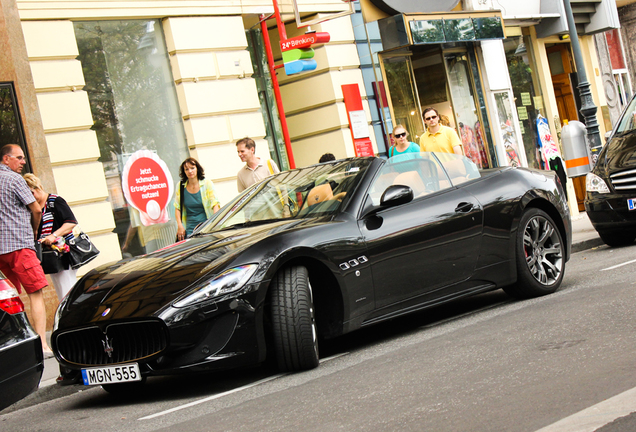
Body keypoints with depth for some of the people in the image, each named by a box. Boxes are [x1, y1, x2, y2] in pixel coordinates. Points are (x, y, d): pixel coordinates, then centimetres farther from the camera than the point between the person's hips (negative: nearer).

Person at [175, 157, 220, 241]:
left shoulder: (207, 184, 1)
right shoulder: (180, 186, 7)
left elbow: (215, 205, -5)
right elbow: (177, 208, 13)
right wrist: (179, 225, 0)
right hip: (190, 229, 2)